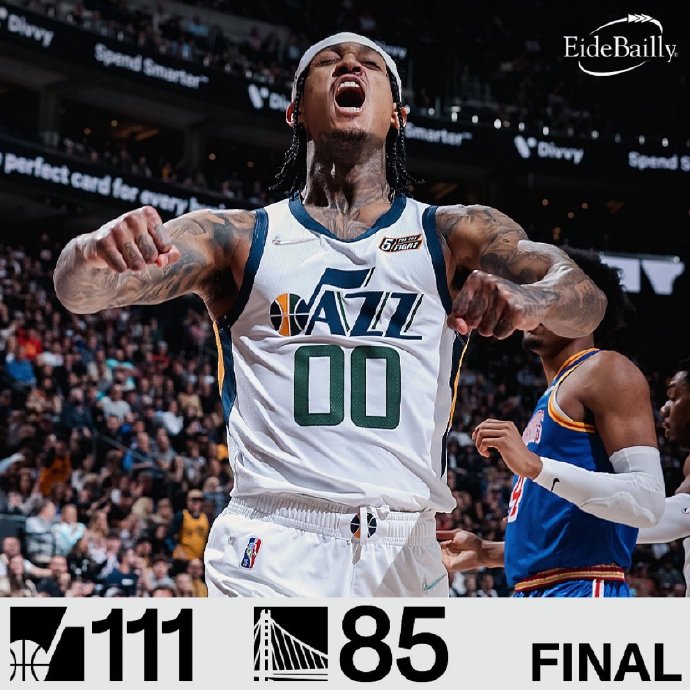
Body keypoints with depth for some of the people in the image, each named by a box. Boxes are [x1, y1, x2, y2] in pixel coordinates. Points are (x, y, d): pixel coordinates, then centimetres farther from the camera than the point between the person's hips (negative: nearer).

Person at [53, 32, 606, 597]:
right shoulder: (238, 238, 8)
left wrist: (529, 299, -31)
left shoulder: (454, 235, 9)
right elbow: (78, 290, -4)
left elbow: (585, 303, -6)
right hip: (273, 550, -2)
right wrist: (98, 251, -29)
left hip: (406, 552, 2)